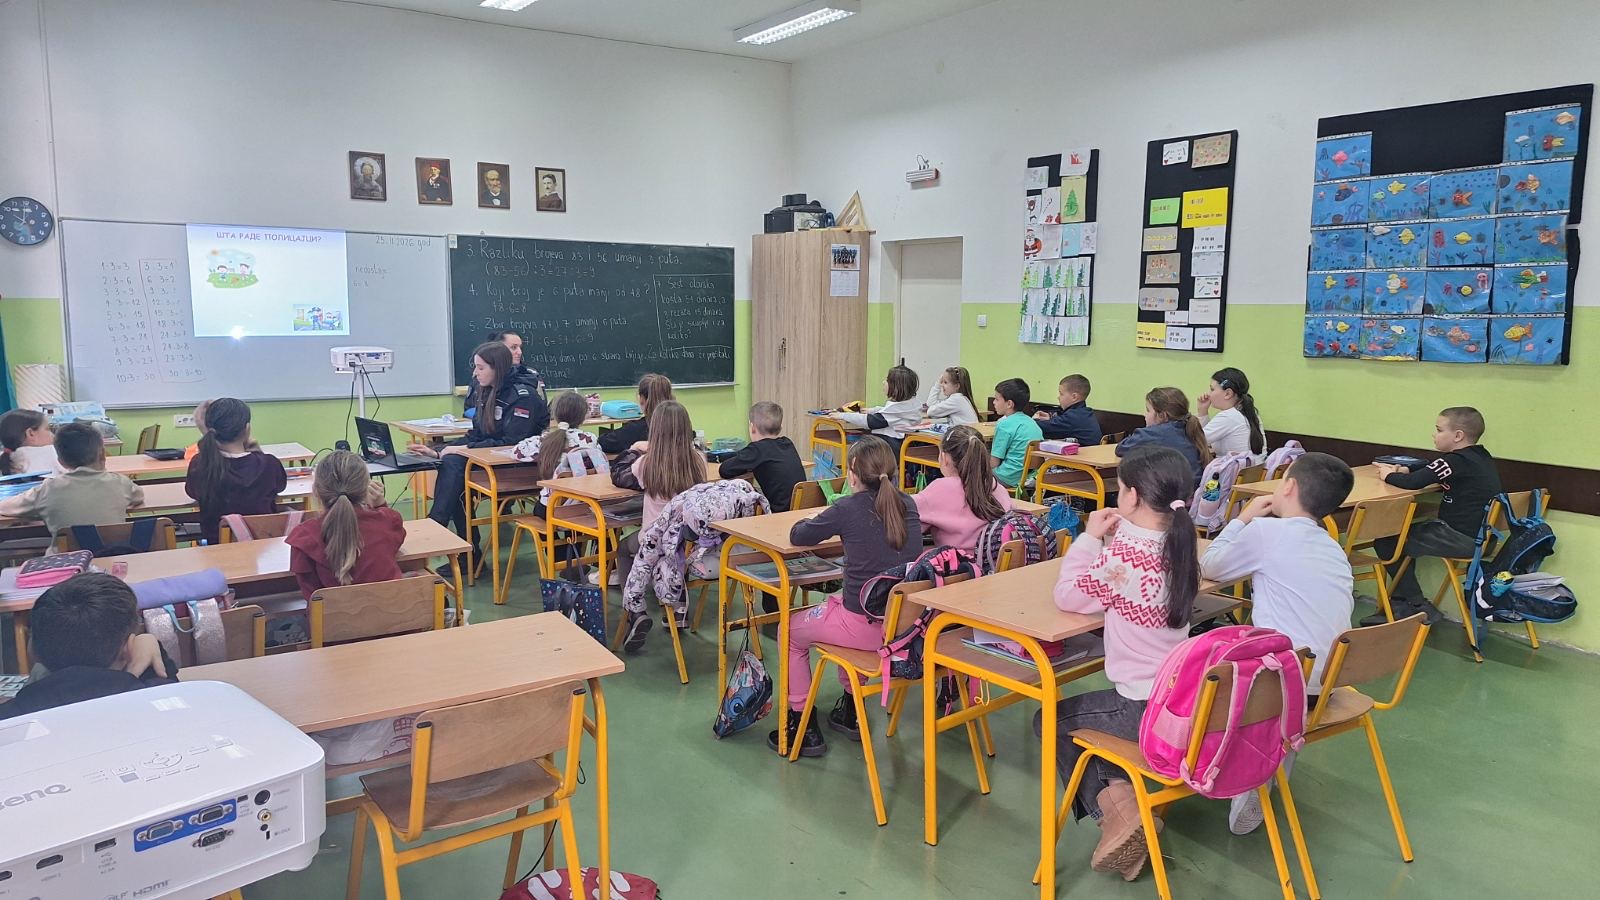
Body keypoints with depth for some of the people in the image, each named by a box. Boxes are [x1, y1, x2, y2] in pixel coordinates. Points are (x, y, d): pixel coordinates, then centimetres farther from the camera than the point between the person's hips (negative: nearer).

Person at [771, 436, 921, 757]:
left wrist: (823, 524, 19)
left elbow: (797, 536, 0)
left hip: (868, 628, -6)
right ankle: (851, 712, 40)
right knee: (837, 601, 36)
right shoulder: (907, 505, 3)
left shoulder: (848, 509, -13)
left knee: (791, 631, 20)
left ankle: (802, 726, 22)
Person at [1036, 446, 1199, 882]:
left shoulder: (1124, 554, -22)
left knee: (1053, 720, 16)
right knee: (1088, 711, 32)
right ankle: (1122, 796, 18)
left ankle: (1117, 809, 1)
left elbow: (1067, 596, -11)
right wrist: (1112, 536, 3)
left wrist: (1091, 537, -5)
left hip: (1144, 708, -8)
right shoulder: (1180, 547, 3)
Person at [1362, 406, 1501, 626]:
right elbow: (1430, 468, 23)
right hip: (1482, 536, 10)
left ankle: (1419, 607, 4)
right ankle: (1401, 604, 23)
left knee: (1386, 541, -5)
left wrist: (1389, 476, -4)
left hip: (1463, 540, -10)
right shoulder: (1481, 456, 12)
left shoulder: (1456, 461, -18)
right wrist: (1403, 470, 9)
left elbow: (1413, 483, -22)